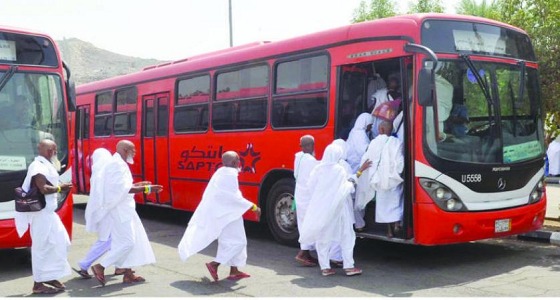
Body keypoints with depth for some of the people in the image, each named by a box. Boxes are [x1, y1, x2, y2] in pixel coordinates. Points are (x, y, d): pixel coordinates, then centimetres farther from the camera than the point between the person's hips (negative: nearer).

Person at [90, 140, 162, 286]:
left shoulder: (119, 164, 15)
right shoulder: (117, 164, -17)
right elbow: (124, 189, -24)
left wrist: (138, 185, 16)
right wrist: (146, 189, -23)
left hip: (123, 209, 11)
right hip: (120, 209, -11)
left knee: (131, 240, 12)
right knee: (127, 242, -10)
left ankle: (128, 273, 16)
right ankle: (100, 267, -3)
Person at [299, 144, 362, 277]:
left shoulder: (318, 169, -2)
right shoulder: (339, 170, -12)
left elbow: (311, 185, 2)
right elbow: (344, 189, -11)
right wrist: (351, 185, 9)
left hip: (319, 208, 4)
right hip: (336, 208, -3)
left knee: (322, 237, 11)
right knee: (346, 236, 8)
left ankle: (325, 267, 12)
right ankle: (348, 266, 7)